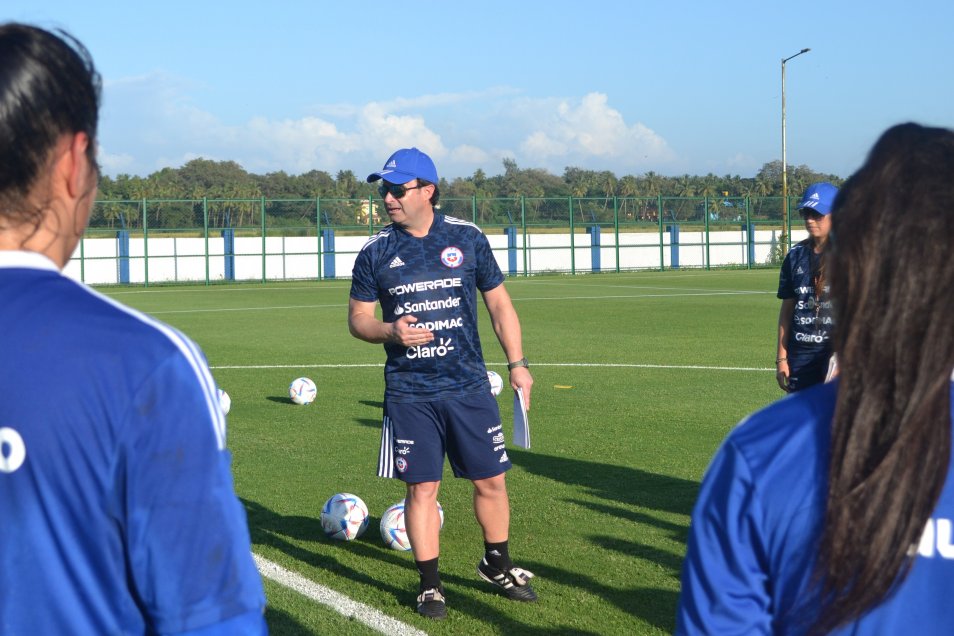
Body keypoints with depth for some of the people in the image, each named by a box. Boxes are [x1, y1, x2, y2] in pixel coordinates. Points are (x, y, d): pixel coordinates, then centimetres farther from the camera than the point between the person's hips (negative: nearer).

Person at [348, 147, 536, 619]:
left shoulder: (467, 239, 1)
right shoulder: (375, 253, 0)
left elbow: (498, 303, 9)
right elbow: (357, 318, 6)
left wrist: (517, 362, 3)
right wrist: (389, 331, -15)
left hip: (469, 386, 1)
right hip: (409, 393, -1)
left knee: (491, 480, 8)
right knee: (422, 488, 1)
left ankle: (497, 565, 30)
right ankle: (429, 584, 16)